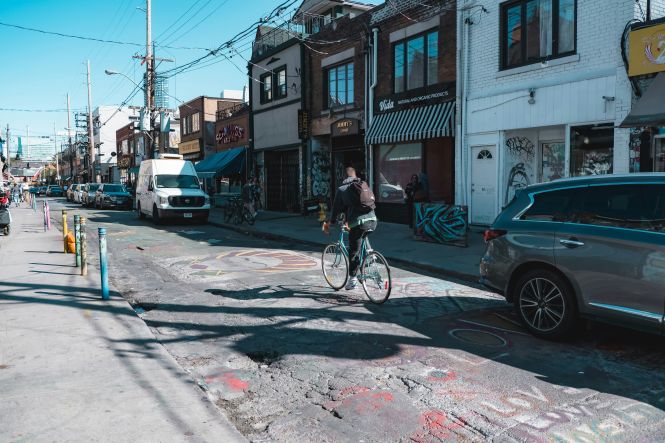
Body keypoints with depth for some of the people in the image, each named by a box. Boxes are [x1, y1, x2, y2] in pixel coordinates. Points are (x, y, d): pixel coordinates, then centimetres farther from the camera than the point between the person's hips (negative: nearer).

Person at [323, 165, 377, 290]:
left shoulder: (341, 189, 7)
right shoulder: (364, 185, 21)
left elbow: (336, 208, 13)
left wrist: (329, 223, 30)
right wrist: (348, 221, 43)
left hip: (358, 222, -5)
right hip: (373, 220, 5)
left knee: (354, 251, 6)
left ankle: (353, 279, 9)